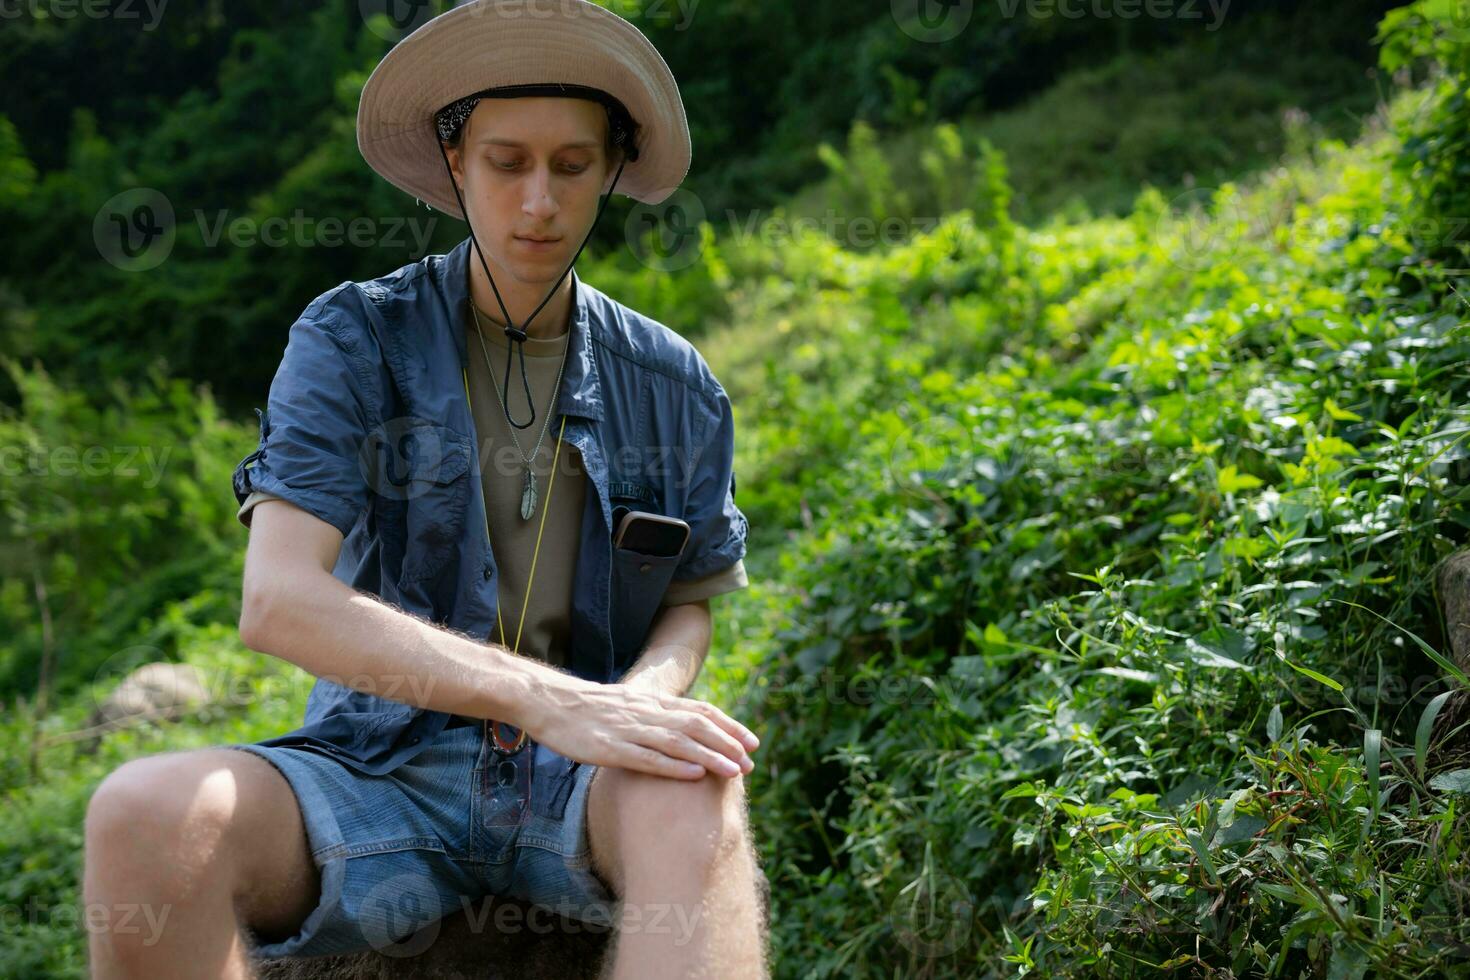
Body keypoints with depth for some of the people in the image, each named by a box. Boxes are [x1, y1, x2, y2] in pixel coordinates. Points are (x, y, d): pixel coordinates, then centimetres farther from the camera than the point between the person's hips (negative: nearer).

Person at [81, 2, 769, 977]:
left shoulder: (672, 383, 8)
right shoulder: (353, 340, -2)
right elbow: (278, 602, -15)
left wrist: (638, 701, -10)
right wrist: (548, 700, -27)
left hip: (586, 783, 1)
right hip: (385, 769, -1)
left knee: (695, 795, -37)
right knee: (146, 816, -34)